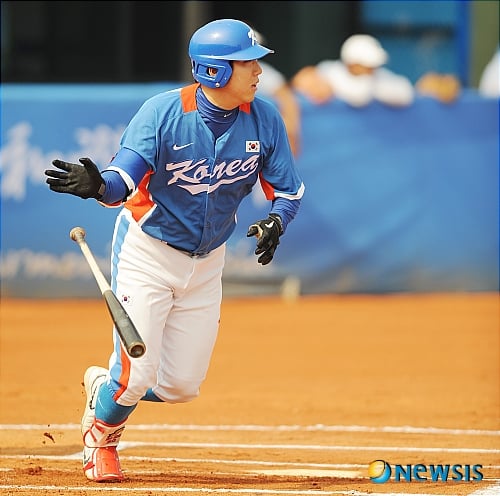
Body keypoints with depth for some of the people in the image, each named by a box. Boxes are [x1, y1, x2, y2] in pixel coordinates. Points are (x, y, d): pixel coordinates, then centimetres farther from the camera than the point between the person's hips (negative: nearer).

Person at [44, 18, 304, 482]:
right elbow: (123, 182, -28)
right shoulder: (163, 112, -21)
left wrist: (275, 222, -24)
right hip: (146, 252, -4)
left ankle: (103, 384, 34)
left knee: (181, 385, 2)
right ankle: (101, 436, 23)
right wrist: (97, 186, -51)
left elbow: (288, 189, -2)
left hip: (206, 262, 5)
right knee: (137, 376, -11)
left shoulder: (263, 118, -9)